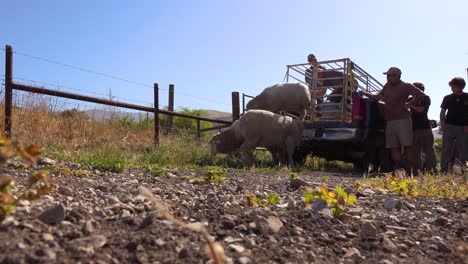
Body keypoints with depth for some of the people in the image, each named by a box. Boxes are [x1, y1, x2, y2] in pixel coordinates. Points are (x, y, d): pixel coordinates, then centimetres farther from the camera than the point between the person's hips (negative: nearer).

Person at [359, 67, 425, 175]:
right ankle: (399, 170, 1)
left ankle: (411, 170, -6)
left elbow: (421, 95, -6)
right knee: (394, 147, 1)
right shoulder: (387, 86, 19)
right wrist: (365, 94, 23)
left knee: (407, 145, -7)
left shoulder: (406, 86, -1)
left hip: (403, 120, -7)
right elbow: (377, 97, 30)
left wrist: (409, 104, -8)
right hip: (390, 121, 7)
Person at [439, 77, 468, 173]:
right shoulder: (448, 98, 8)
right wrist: (442, 123, -6)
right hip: (449, 127, 1)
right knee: (446, 149, -2)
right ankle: (443, 171, 0)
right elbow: (442, 112, 9)